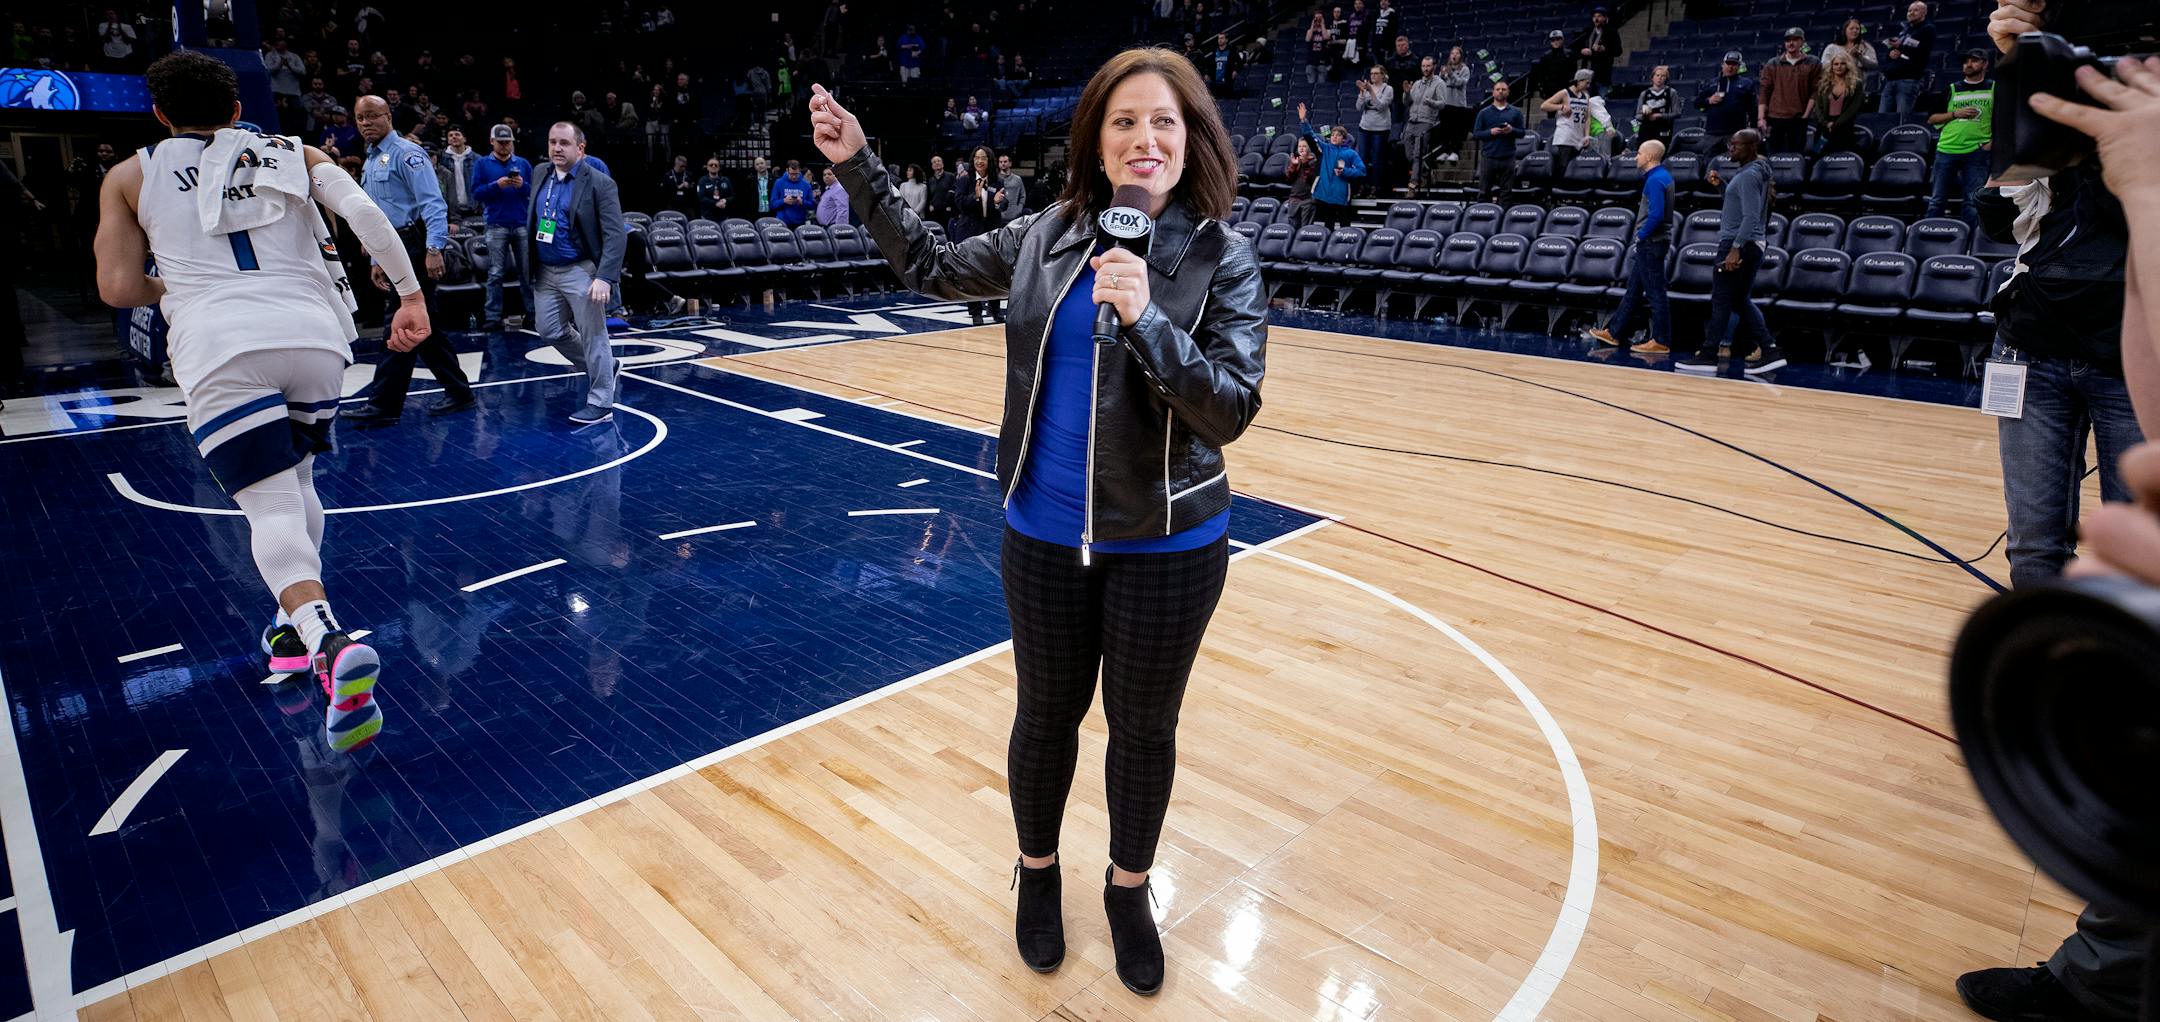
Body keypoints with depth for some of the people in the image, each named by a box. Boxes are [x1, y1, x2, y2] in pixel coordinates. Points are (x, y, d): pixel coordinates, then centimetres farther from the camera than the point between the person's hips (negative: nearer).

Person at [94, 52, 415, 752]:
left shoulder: (131, 176, 17)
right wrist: (411, 294, -3)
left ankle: (329, 643, -33)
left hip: (221, 347, -3)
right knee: (297, 481, 24)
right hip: (314, 335, 3)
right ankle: (297, 626, 33)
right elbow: (364, 210, 0)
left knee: (270, 508, -8)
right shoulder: (295, 153, 20)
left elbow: (119, 289, 10)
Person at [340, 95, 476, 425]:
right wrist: (378, 259, 21)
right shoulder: (370, 164, 20)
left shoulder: (406, 153, -8)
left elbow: (433, 202, -17)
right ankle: (458, 392, 16)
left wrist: (434, 249, -26)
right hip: (394, 250, 10)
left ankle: (384, 405, -8)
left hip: (417, 247, -10)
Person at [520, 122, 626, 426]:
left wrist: (605, 278, -25)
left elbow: (616, 236, -17)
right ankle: (601, 367, 33)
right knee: (551, 332, 13)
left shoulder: (600, 184, -12)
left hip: (581, 272, -7)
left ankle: (600, 403, 8)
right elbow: (532, 223, 18)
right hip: (546, 272, 7)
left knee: (593, 337, -1)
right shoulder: (541, 176, 9)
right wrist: (530, 265, 14)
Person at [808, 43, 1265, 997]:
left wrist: (1145, 318, -28)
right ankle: (1037, 871, 44)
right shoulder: (1048, 236, 0)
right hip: (1044, 533, 2)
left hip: (1168, 543, -2)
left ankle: (1128, 889, 40)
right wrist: (856, 165, 8)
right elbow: (931, 269, 13)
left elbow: (1231, 411, -15)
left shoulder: (1223, 260, -9)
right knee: (1048, 713, 17)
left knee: (1143, 727, 14)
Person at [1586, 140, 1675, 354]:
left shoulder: (1655, 180, -17)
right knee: (1633, 289, 14)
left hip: (1651, 242, -10)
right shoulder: (1662, 176, 14)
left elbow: (1656, 214, -26)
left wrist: (1641, 235, -13)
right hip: (1652, 242, 10)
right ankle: (1614, 332, 22)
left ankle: (1660, 342, -1)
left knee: (1655, 293, -5)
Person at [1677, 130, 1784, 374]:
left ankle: (1708, 356, 0)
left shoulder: (1748, 175, -15)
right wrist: (1721, 183, 17)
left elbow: (1750, 217, -23)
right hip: (1751, 245, 10)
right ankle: (1769, 350, 12)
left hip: (1738, 244, -10)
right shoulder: (1756, 171, 16)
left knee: (1721, 300, -5)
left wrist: (1735, 248, -28)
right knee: (1740, 301, 13)